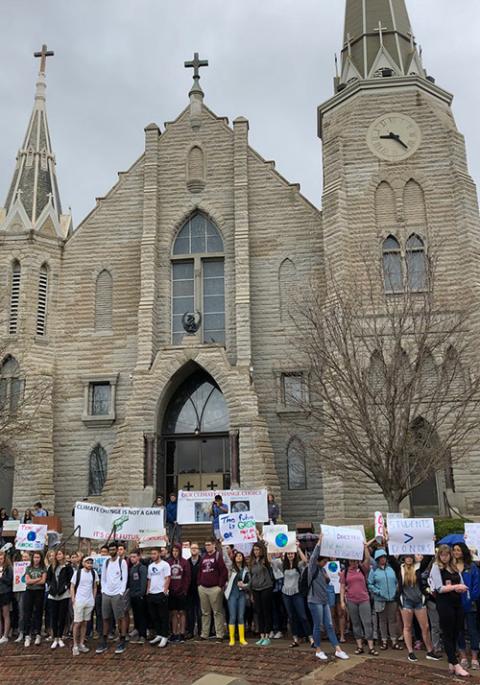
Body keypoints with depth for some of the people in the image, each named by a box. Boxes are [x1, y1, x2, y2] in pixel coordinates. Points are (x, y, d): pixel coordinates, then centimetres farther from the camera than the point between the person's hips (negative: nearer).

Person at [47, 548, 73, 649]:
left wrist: (65, 587, -12)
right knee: (54, 617, 3)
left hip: (64, 595, -3)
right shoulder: (52, 567, 11)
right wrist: (50, 587, 1)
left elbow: (71, 580, -3)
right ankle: (55, 639, 9)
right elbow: (48, 578, 15)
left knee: (62, 617, 3)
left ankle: (60, 638, 14)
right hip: (53, 595, 3)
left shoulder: (68, 567, 0)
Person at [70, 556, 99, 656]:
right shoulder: (78, 572, -6)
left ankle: (81, 644, 18)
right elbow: (72, 587, -1)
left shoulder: (94, 573, 4)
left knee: (85, 623, 9)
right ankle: (75, 645, 6)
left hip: (90, 601, 4)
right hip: (79, 601, -3)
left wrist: (93, 598, 7)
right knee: (77, 623, -3)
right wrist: (73, 599, -7)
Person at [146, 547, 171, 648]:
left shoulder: (165, 565, -6)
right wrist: (148, 590, 8)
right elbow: (149, 579, 17)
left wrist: (165, 591, -15)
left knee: (163, 617, -1)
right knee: (154, 616, 11)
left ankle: (164, 637, 5)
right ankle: (158, 635, 22)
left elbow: (167, 579, -9)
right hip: (151, 594, 7)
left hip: (161, 594, -7)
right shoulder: (150, 566, 13)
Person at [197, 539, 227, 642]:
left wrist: (220, 585, -13)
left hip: (215, 588, -6)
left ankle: (219, 635, 2)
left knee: (217, 612, -2)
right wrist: (199, 584, 10)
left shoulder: (218, 556, -4)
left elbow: (224, 572, -10)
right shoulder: (203, 558, 15)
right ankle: (204, 634, 19)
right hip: (203, 588, 6)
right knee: (205, 613, 12)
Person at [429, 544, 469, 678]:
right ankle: (456, 666, -1)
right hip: (444, 604, -6)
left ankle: (451, 663, 19)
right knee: (448, 634, -2)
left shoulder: (454, 567, 14)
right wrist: (454, 587, -16)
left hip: (457, 603, 6)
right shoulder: (436, 567, -2)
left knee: (456, 633, 8)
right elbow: (439, 588, -7)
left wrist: (461, 588, -11)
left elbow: (462, 586, 11)